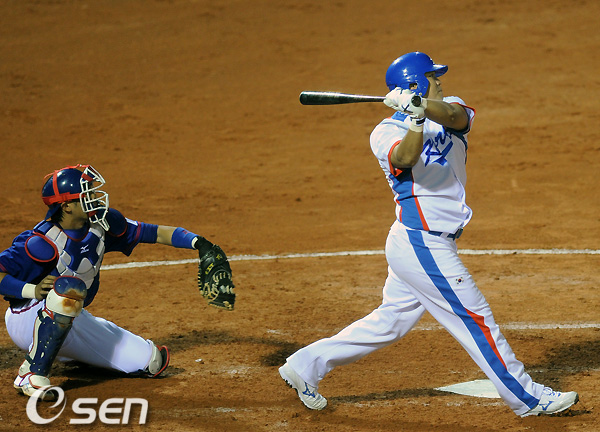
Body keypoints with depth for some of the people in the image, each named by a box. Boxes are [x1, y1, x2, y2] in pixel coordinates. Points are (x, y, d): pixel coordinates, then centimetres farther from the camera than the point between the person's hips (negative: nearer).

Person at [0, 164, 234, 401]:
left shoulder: (101, 224, -7)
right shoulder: (45, 242, -27)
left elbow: (152, 233, -1)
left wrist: (197, 242, -12)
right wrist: (32, 290, -42)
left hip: (73, 321, 8)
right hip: (27, 320, -8)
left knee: (153, 362, 4)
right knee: (70, 287, -41)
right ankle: (32, 373, -31)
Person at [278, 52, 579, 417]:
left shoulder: (450, 109, 8)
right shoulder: (386, 133, -9)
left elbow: (454, 116, -18)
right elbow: (406, 158, -31)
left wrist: (420, 105, -36)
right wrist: (417, 119, -44)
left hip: (424, 244, 8)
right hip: (422, 246, -8)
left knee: (390, 323, 14)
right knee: (476, 320, -2)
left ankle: (307, 364, 21)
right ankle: (527, 398, 7)